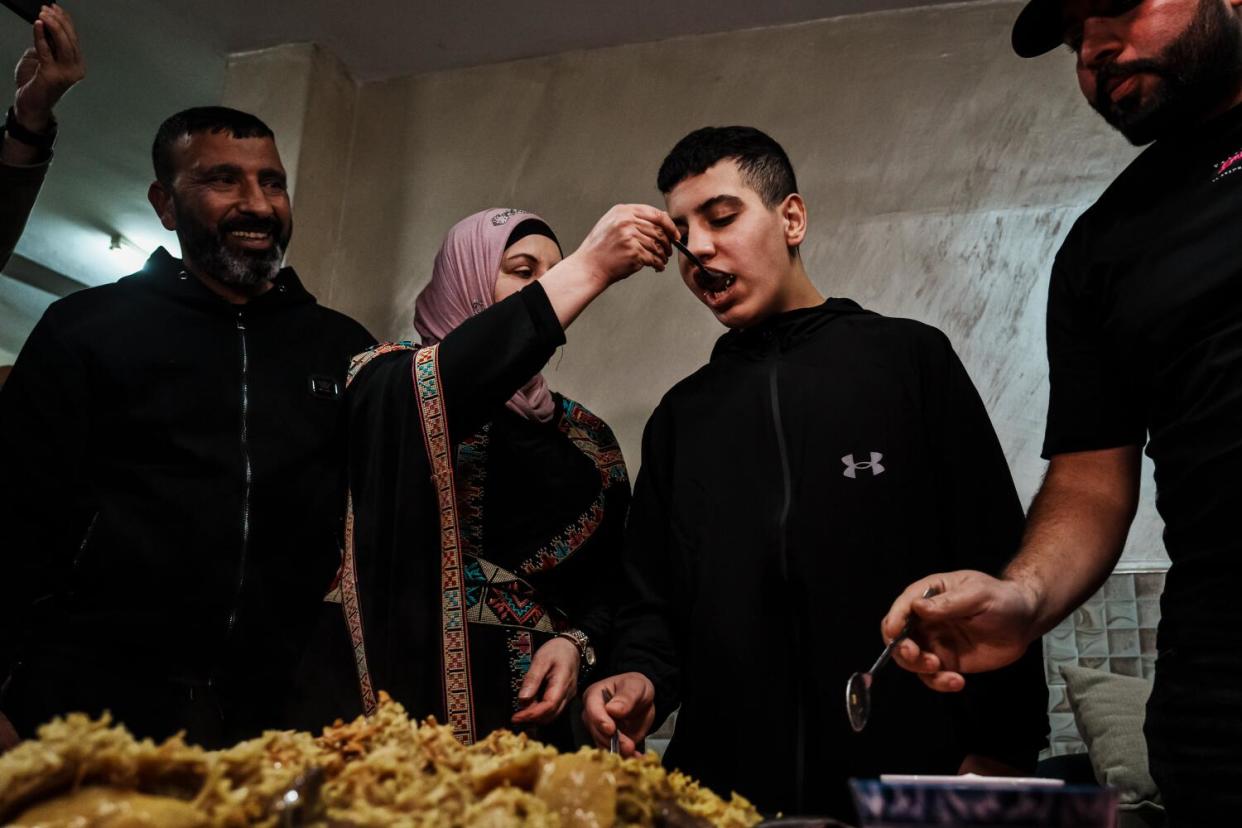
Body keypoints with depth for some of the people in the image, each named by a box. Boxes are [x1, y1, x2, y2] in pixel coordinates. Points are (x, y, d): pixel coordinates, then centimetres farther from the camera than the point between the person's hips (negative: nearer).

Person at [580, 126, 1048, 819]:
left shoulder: (909, 360, 0)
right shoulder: (682, 414, 12)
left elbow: (995, 569, -4)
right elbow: (654, 599, 14)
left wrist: (996, 757, -10)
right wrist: (644, 680, -6)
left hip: (908, 769, -3)